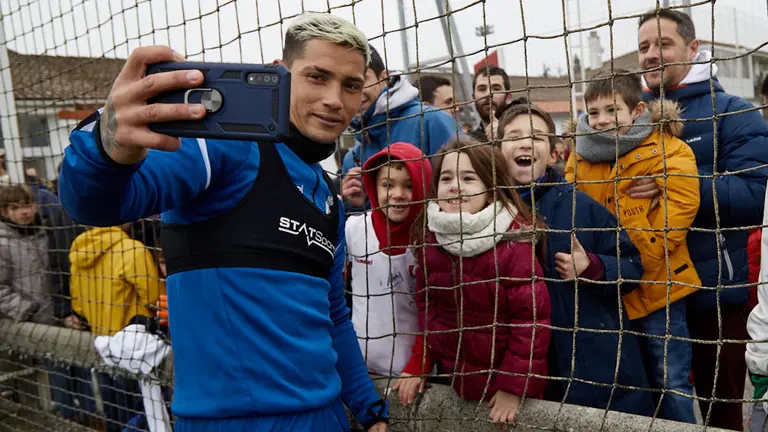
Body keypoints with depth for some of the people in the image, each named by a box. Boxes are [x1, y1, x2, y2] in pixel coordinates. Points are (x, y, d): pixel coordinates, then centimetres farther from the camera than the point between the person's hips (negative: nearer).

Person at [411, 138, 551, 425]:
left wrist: (514, 386, -16)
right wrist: (419, 365, 3)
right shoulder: (429, 238, -4)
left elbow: (532, 317, -17)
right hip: (451, 375, 5)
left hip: (503, 380, -4)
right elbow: (425, 305, 6)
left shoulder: (513, 242, -19)